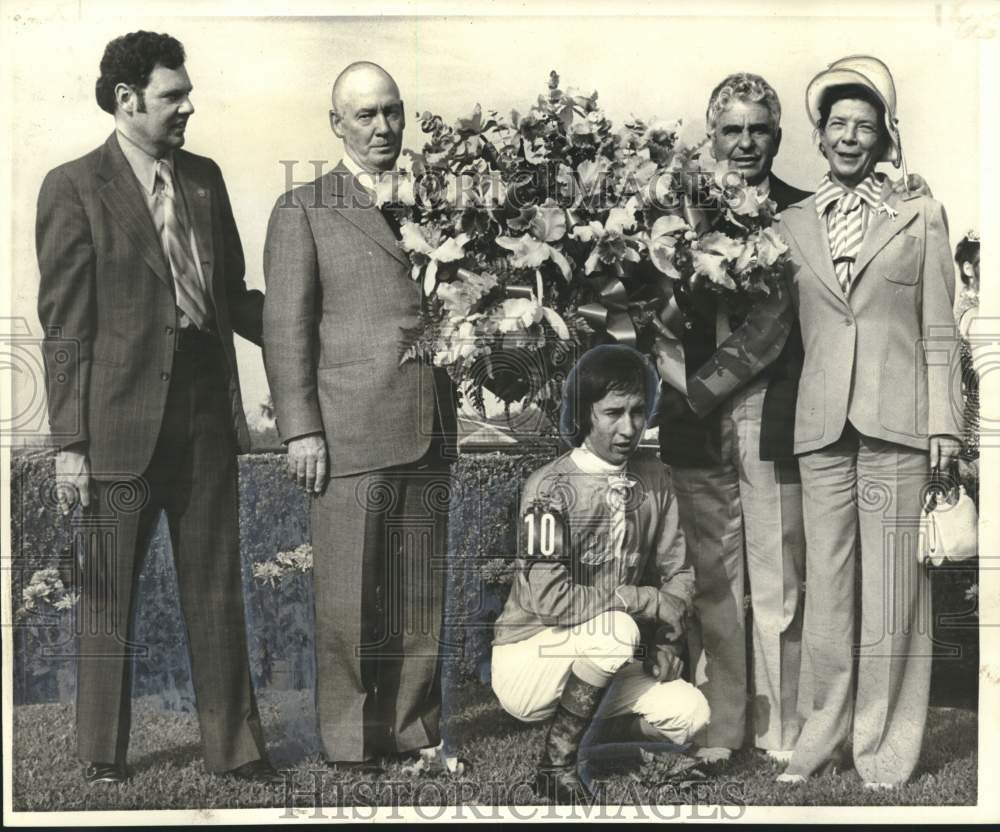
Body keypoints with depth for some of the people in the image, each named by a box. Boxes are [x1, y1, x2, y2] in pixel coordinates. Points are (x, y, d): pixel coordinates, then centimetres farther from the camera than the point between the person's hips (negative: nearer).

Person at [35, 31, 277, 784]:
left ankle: (234, 747, 22)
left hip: (207, 412, 5)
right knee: (110, 597, 9)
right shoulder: (74, 189, -4)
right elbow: (64, 327, -6)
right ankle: (103, 757, 25)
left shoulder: (204, 178, 11)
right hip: (123, 420, -4)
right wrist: (70, 441, -10)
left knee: (217, 590, 11)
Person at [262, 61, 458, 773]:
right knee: (350, 593, 1)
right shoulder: (302, 211, 4)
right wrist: (301, 429, -8)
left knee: (423, 590, 8)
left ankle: (413, 726, 20)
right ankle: (350, 739, 14)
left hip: (430, 429, 4)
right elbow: (287, 328, -1)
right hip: (351, 430, -4)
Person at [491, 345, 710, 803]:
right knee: (615, 630, -32)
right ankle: (557, 766, -12)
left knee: (691, 714, -13)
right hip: (526, 659, -6)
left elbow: (677, 570, 4)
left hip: (593, 664, 6)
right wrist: (650, 602, -21)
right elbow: (546, 598, -29)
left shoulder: (654, 477, -1)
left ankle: (582, 729, 13)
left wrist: (667, 638, -13)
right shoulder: (551, 488, -21)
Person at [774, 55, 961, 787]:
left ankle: (886, 749, 11)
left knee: (894, 588, 0)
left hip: (898, 422, -1)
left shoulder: (920, 216, 8)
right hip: (822, 424, 2)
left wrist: (941, 422, -2)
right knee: (826, 586, 2)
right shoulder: (793, 224, 12)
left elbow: (938, 331, 5)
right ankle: (821, 737, 14)